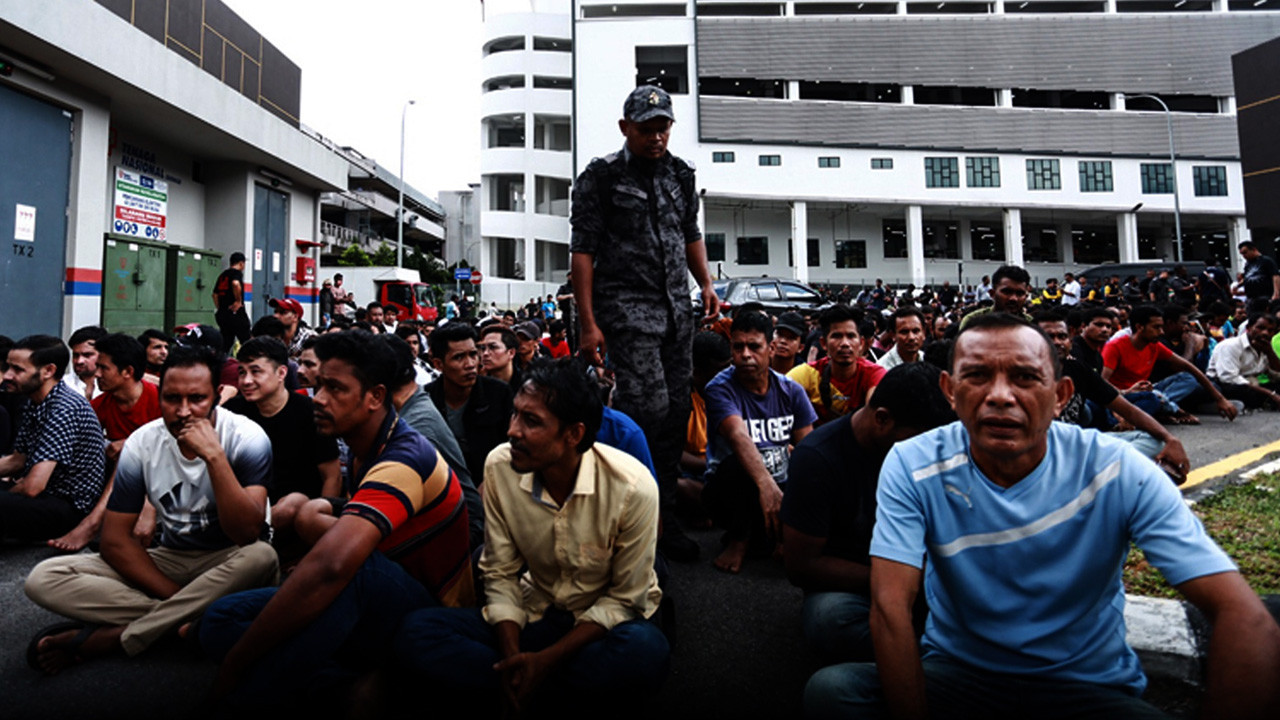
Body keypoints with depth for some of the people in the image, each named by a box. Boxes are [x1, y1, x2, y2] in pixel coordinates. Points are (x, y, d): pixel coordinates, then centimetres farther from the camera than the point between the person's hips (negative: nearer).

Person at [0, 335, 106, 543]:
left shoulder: (63, 408, -22)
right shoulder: (36, 403, 10)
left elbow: (32, 486, -24)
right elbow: (17, 460, 20)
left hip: (71, 508, -10)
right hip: (46, 494, 10)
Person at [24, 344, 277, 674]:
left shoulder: (246, 438, -18)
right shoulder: (142, 443, -8)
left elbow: (248, 533, -27)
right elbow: (114, 538, -5)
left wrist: (214, 456, -34)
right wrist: (175, 599, -17)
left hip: (226, 565, -3)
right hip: (169, 560, 3)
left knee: (261, 558, -37)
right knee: (44, 578, -14)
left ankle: (105, 639, -23)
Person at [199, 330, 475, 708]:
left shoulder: (404, 460, -24)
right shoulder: (369, 450, 7)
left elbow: (330, 566, -38)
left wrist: (233, 665, -27)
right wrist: (316, 515, -7)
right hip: (374, 608, 9)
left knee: (351, 563, -40)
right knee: (220, 619, -4)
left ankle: (248, 691, -22)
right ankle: (358, 685, -13)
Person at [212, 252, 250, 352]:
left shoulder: (222, 275, 18)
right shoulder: (237, 272, -7)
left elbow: (215, 294, 20)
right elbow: (236, 284, -29)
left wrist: (220, 308, 21)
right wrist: (239, 300, -19)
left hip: (222, 313, 8)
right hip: (235, 313, -8)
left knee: (225, 343, 11)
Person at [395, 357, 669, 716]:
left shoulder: (632, 486, -24)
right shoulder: (500, 467, -14)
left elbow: (625, 598, -14)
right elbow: (500, 574, -5)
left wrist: (547, 659, -22)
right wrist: (512, 658, -20)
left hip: (605, 620, -3)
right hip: (536, 614, 3)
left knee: (645, 652, -38)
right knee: (416, 631, -17)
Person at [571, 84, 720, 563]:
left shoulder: (681, 175, 16)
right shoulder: (601, 176, -1)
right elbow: (582, 250, -5)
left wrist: (706, 284, 15)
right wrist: (588, 323, -11)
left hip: (677, 309, 6)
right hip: (626, 308, -6)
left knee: (676, 411, 4)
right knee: (649, 406, -15)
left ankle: (664, 519, 17)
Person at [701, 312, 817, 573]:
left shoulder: (791, 390, 1)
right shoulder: (720, 389, -14)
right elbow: (738, 435, -33)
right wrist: (766, 485, -49)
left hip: (781, 487, 4)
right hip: (732, 491, -3)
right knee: (738, 463, -36)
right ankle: (738, 540, -9)